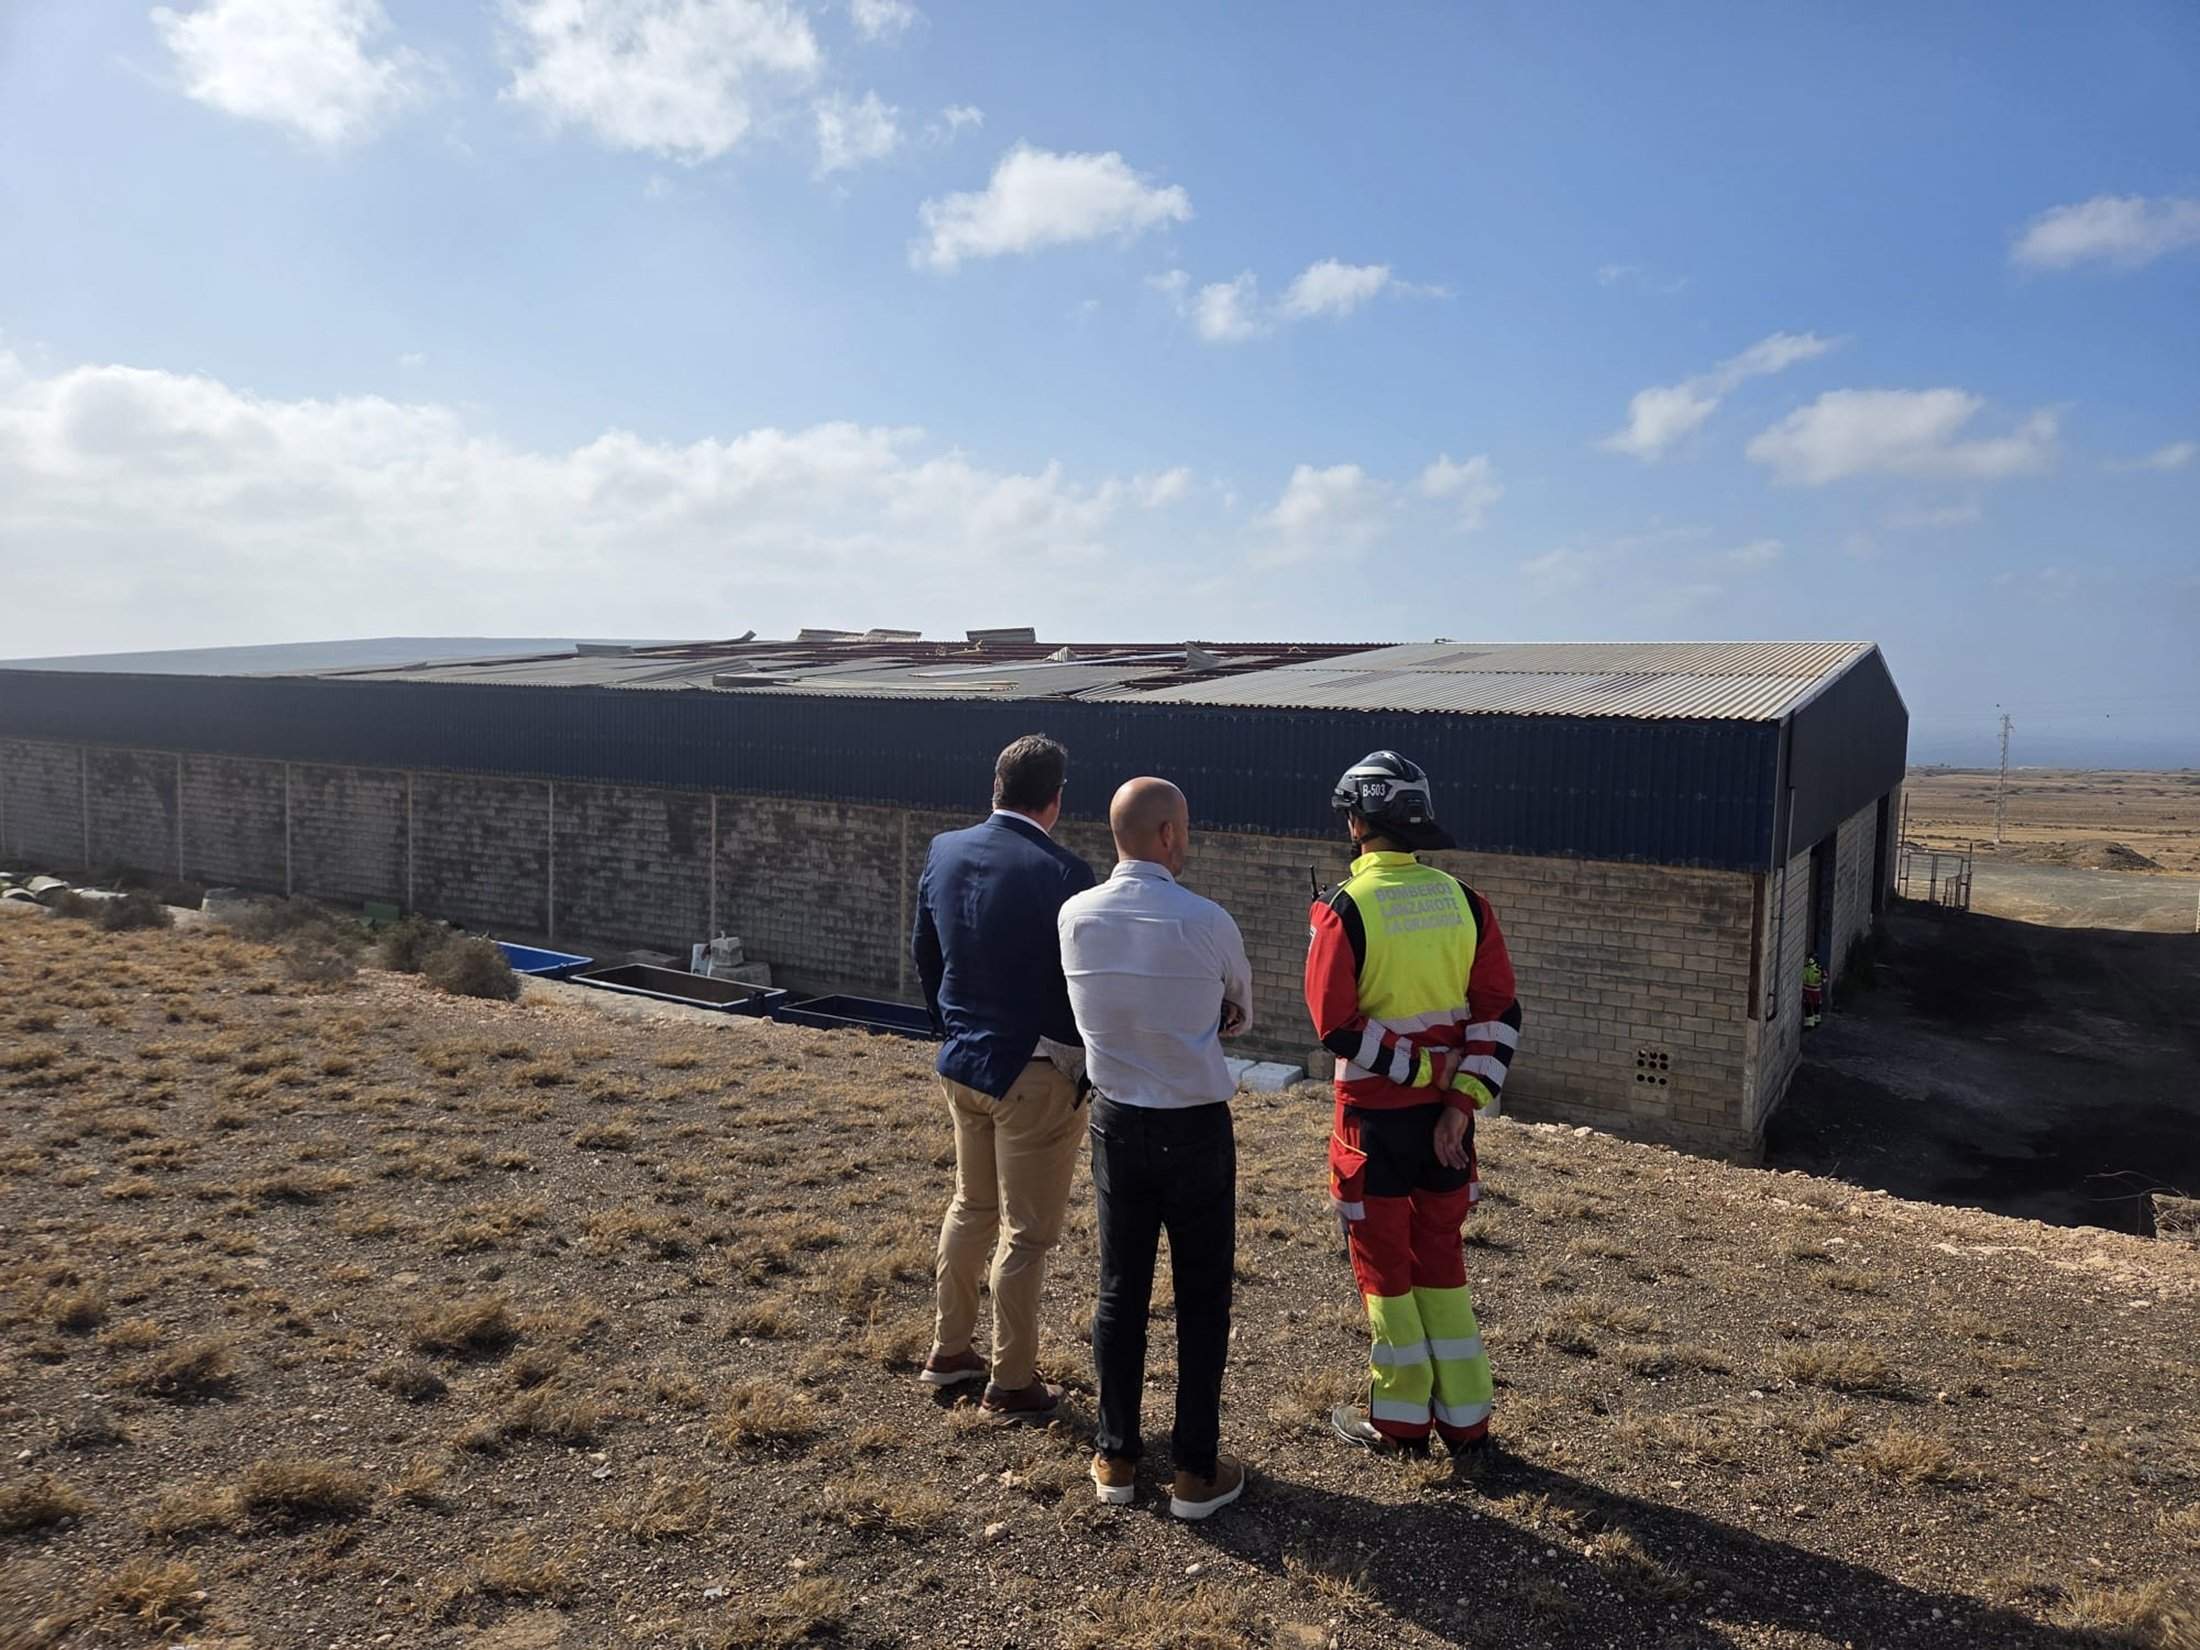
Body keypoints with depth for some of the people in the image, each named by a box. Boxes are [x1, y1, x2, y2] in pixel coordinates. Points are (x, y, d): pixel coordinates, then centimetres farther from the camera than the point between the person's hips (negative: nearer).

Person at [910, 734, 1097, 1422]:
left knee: (971, 1207, 24)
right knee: (1026, 1232, 7)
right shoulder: (1060, 871, -21)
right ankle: (1012, 1384, 20)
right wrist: (1086, 1070, -2)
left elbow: (924, 954, 10)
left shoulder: (944, 851, -1)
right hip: (1035, 1074, -7)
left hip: (961, 1062, 7)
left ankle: (949, 1351, 36)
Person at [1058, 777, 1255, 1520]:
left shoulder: (1075, 917, -7)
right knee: (1202, 1300, 9)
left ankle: (1116, 1458, 25)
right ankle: (1196, 1471, 18)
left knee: (1119, 1291, 15)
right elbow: (1241, 1008, 2)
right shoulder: (1205, 922, -17)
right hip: (1195, 1129, -3)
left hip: (1117, 1123, 4)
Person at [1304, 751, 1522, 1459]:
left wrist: (1422, 1066, -11)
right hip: (1446, 1110, 5)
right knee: (1441, 1257, 18)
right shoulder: (1463, 901, -1)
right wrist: (1462, 1101, -5)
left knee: (1383, 1261, 12)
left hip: (1375, 1115, -5)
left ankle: (1400, 1419, 24)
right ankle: (1466, 1420, 26)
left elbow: (1337, 1028, -19)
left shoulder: (1343, 908, -16)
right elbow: (1500, 1012, -3)